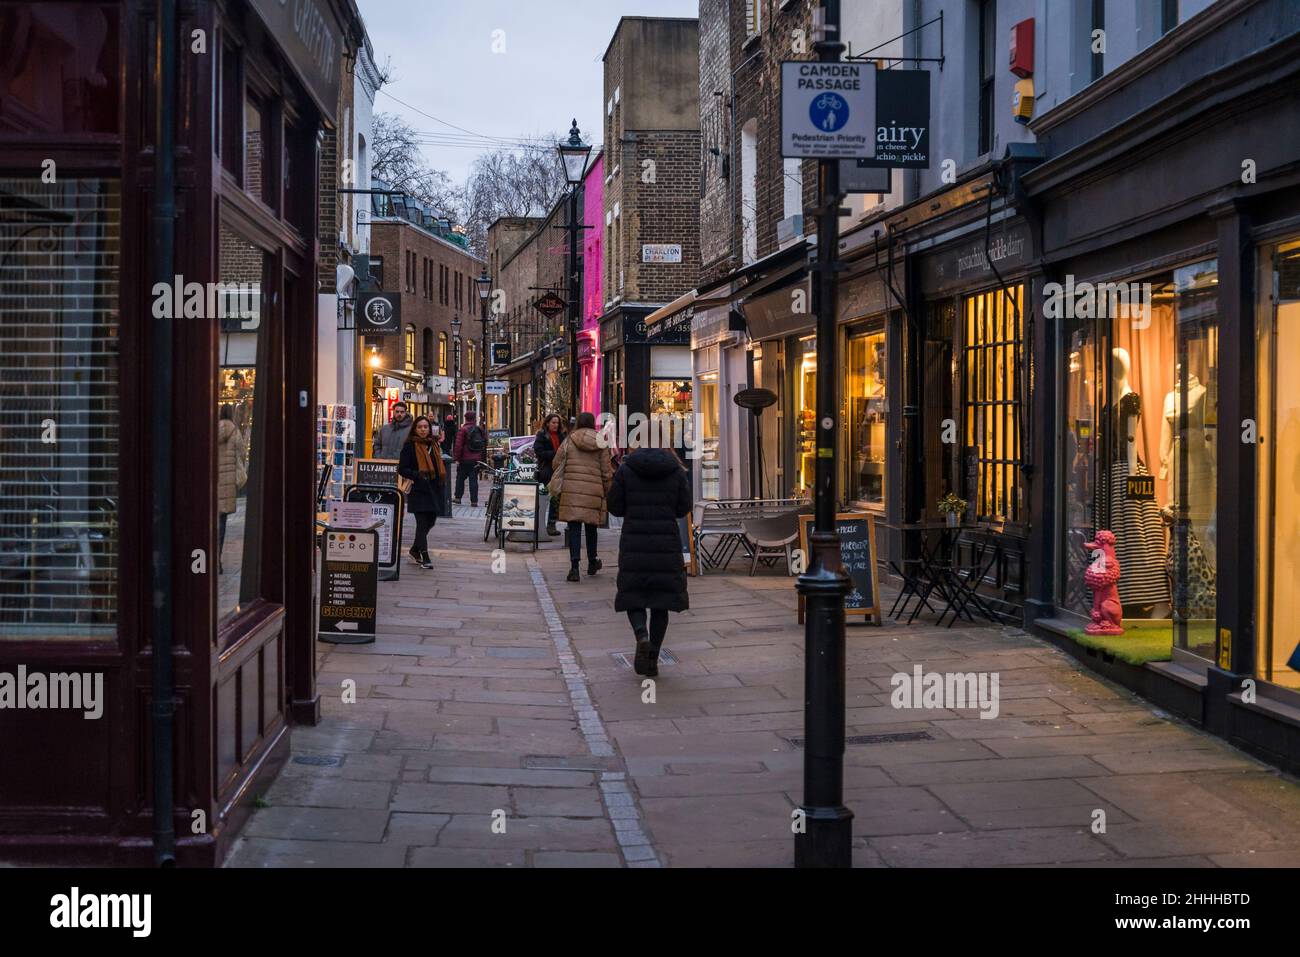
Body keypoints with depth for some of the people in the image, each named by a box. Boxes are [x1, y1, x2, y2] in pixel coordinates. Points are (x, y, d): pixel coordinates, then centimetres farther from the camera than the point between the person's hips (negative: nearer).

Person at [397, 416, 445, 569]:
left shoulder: (433, 445, 15)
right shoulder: (410, 446, -5)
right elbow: (402, 469, -8)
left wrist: (440, 482, 14)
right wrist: (417, 475, -22)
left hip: (433, 488, 7)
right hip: (418, 490, -7)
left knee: (430, 521, 11)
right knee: (422, 523, -9)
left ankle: (415, 550, 30)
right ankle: (424, 557, -8)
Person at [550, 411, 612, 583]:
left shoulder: (569, 441, 2)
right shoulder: (601, 443, 5)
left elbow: (557, 463, 4)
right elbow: (606, 471, 6)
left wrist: (555, 489, 15)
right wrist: (607, 494, 14)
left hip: (571, 489, -1)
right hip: (594, 490, 1)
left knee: (574, 527, -2)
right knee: (591, 527, 17)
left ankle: (574, 567, -13)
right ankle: (592, 563, 31)